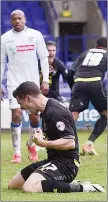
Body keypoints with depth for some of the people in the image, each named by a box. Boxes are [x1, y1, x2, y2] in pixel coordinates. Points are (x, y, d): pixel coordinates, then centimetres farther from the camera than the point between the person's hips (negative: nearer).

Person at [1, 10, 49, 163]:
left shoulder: (35, 35, 1)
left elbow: (43, 58, 3)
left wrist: (45, 80, -3)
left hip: (33, 81, 1)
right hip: (14, 82, -1)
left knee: (34, 116, 2)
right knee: (16, 115, -10)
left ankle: (31, 144, 29)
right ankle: (17, 152, -5)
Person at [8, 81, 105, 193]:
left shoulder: (55, 112, -18)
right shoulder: (47, 109, 14)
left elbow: (70, 143, -26)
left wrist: (43, 143, -28)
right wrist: (42, 136, 13)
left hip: (66, 162, -11)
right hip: (54, 159, 11)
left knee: (29, 188, -33)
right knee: (13, 184, 13)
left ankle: (81, 188, -24)